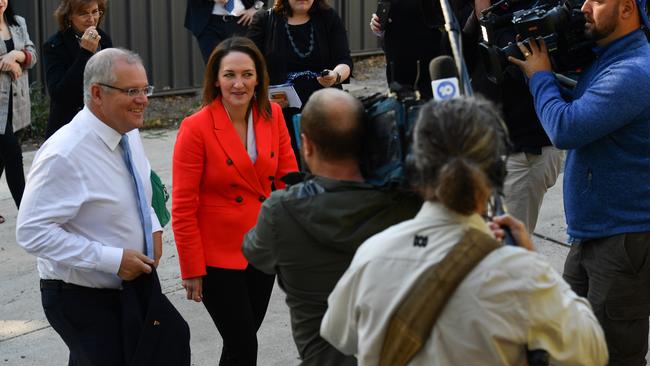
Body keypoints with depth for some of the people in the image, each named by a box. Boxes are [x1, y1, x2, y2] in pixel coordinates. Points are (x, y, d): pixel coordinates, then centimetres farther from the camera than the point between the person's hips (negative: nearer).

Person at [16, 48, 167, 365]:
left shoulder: (129, 133, 1)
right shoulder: (65, 155, -25)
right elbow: (32, 232, -27)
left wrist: (152, 227, 0)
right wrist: (113, 259, -27)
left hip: (128, 286, 8)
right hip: (81, 299, -8)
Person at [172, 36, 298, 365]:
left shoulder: (272, 115, -2)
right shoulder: (196, 128, -17)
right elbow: (183, 208, -13)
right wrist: (192, 270, -11)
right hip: (218, 256, -5)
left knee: (244, 338, 16)